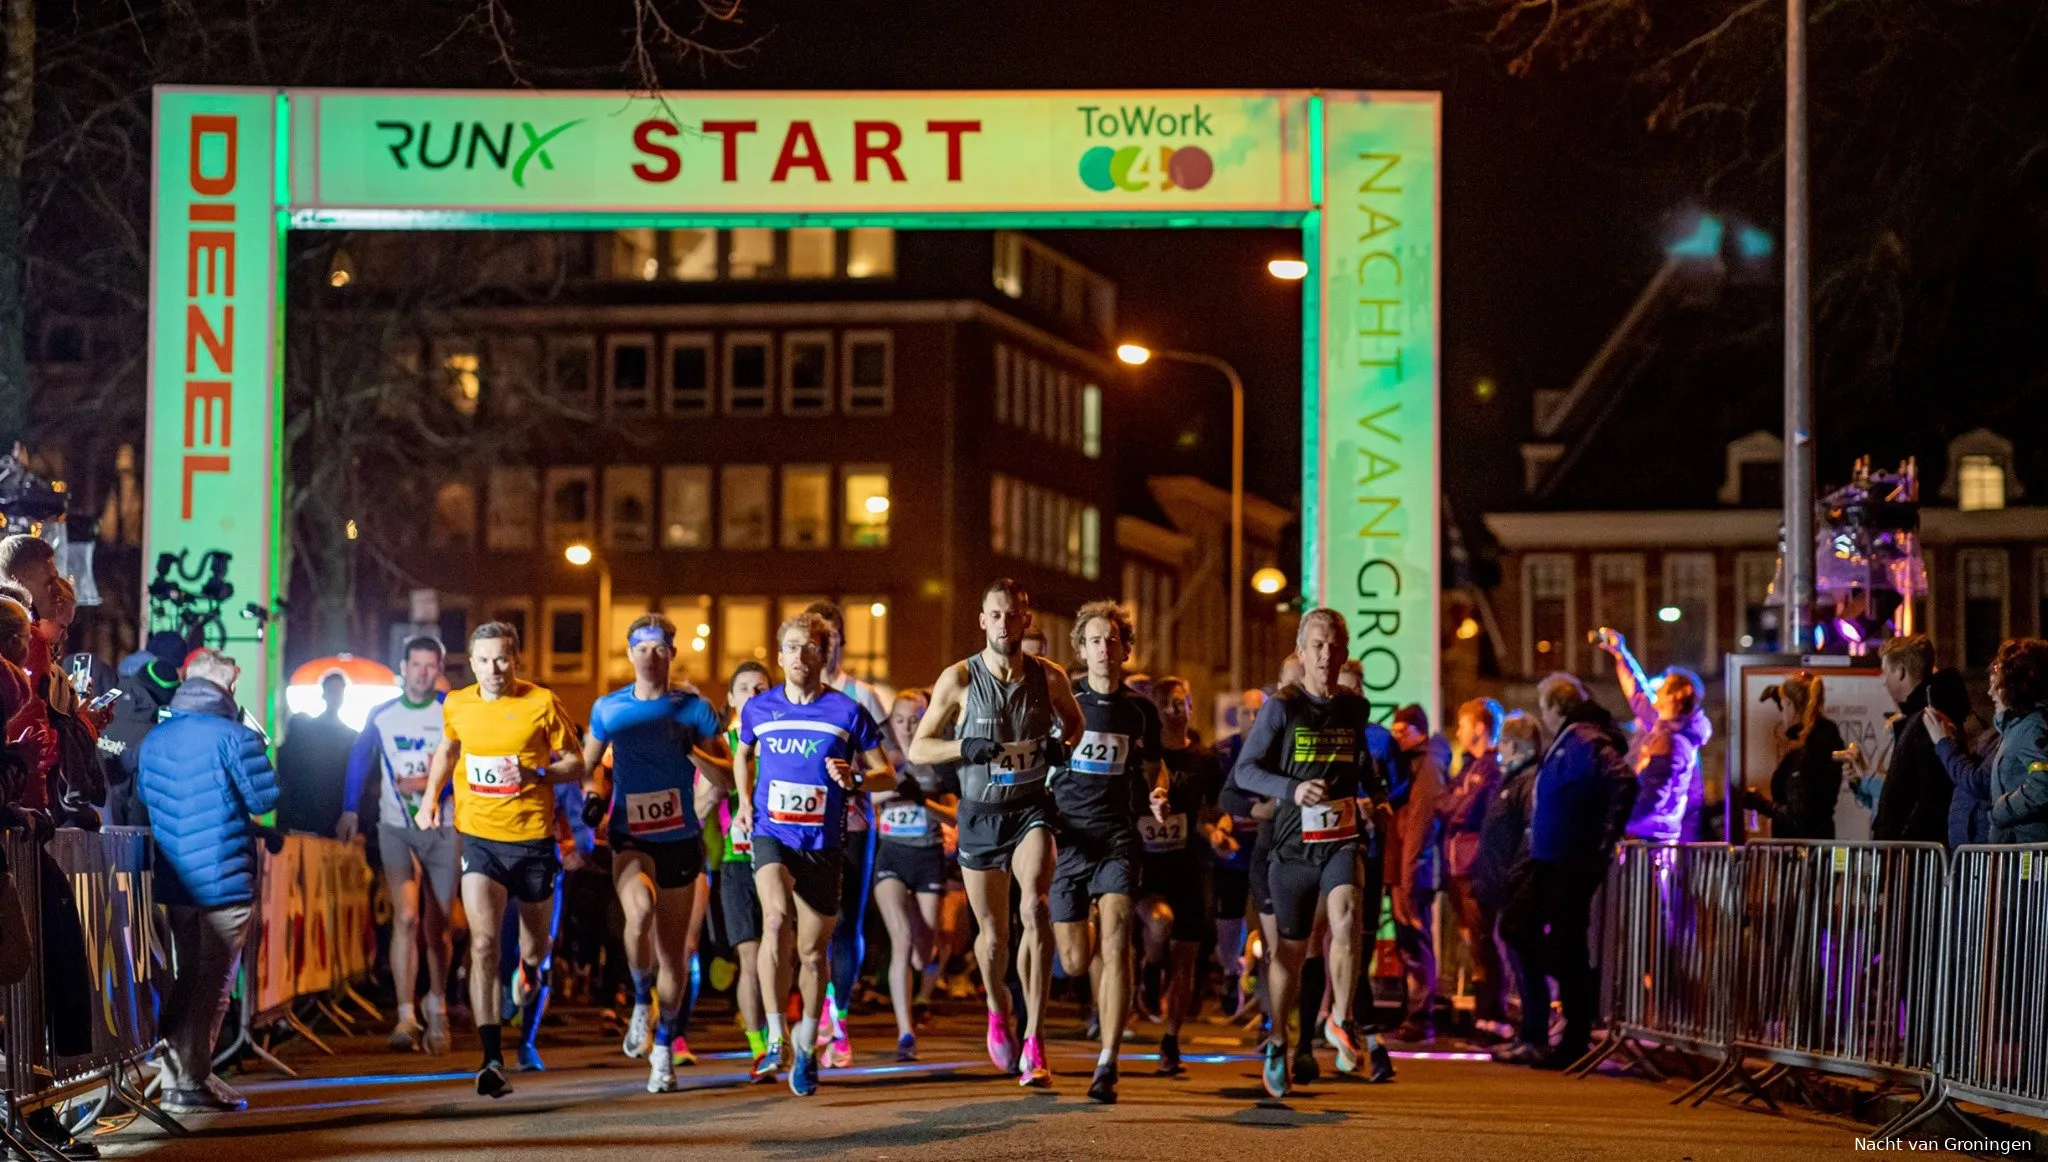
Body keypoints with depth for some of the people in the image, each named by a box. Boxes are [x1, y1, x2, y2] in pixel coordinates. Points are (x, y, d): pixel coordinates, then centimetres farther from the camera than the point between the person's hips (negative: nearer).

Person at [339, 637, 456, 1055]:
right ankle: (406, 1018, -17)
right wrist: (350, 810, 18)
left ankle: (437, 1005, 30)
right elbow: (360, 759, 19)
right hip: (396, 829, 0)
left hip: (444, 829, 0)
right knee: (406, 917, -16)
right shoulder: (381, 716, 4)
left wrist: (431, 784, -21)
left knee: (438, 926, 7)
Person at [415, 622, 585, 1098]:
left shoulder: (542, 703, -6)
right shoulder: (456, 706, 3)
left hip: (532, 838, 0)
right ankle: (493, 1062, -19)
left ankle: (528, 978, 55)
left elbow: (575, 764, 0)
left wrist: (535, 774, -19)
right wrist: (430, 796, 10)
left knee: (536, 947, 15)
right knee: (483, 945, -16)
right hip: (479, 839, 1)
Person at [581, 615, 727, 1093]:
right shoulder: (608, 708, 4)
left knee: (674, 951, 6)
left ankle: (664, 1047, 23)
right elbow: (587, 761, 20)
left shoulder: (693, 708, 0)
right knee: (640, 912, -31)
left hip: (679, 839, 0)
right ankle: (641, 1003, -7)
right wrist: (592, 793, 1)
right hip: (629, 839, 0)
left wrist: (694, 749, -17)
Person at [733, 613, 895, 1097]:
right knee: (776, 919, -27)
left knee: (813, 951, 7)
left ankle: (806, 1048, 28)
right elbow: (743, 753, 27)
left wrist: (854, 779, -18)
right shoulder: (759, 708, 5)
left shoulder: (847, 712, -2)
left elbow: (886, 776, 3)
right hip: (772, 835, 0)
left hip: (822, 843, 0)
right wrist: (745, 800, 12)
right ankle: (774, 1034, -21)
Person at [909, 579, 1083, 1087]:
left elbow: (1075, 724, 16)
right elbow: (918, 748, -2)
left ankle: (1033, 1040, -24)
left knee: (1035, 907, -26)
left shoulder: (1049, 677, -3)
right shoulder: (959, 679, -6)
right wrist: (966, 747, -20)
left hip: (1031, 808, -1)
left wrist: (1060, 744, -6)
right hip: (980, 814, 1)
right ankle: (997, 1009, 44)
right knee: (993, 933, 10)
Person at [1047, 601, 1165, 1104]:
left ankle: (1107, 1064, -21)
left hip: (1116, 839, 0)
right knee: (1076, 962, 3)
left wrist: (1156, 797, -4)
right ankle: (1108, 996, 41)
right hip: (1067, 839, 0)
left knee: (1114, 940, -21)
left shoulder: (1140, 711, 9)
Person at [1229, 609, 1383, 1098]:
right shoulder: (1281, 708, -4)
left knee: (1346, 916, -27)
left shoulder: (1354, 708, 9)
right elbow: (1245, 769, -7)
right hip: (1293, 843, -2)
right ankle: (1277, 1045, 26)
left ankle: (1340, 1021, -12)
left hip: (1342, 838, 2)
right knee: (1290, 949, 6)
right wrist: (1293, 790, -21)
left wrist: (1377, 796, 16)